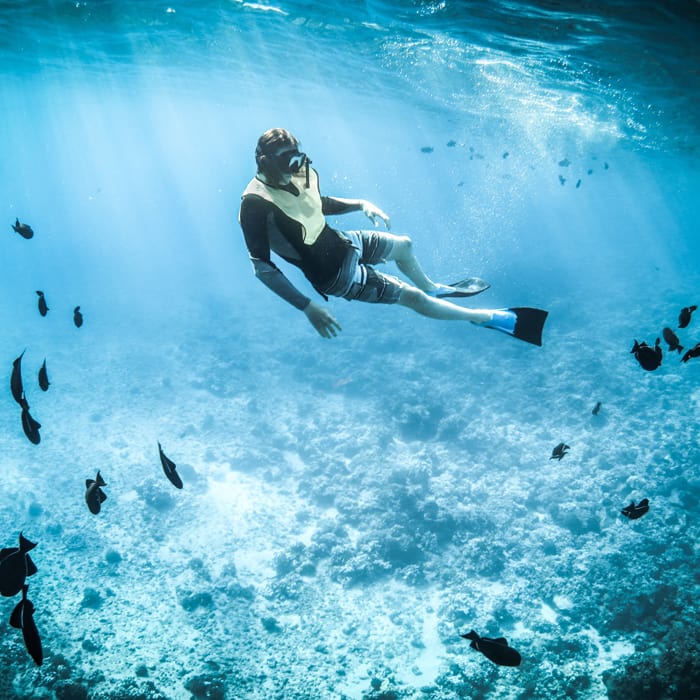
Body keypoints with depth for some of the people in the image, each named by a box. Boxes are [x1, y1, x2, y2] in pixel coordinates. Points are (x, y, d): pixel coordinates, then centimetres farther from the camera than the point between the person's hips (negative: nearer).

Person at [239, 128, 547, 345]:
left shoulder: (299, 174, -8)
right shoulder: (255, 204, -31)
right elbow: (263, 268, -32)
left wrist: (360, 204, -1)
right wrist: (308, 308, -36)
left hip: (339, 242, 8)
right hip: (334, 273, -8)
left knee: (403, 246, 25)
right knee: (412, 297, -5)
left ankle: (433, 288, 58)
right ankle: (489, 317, 12)